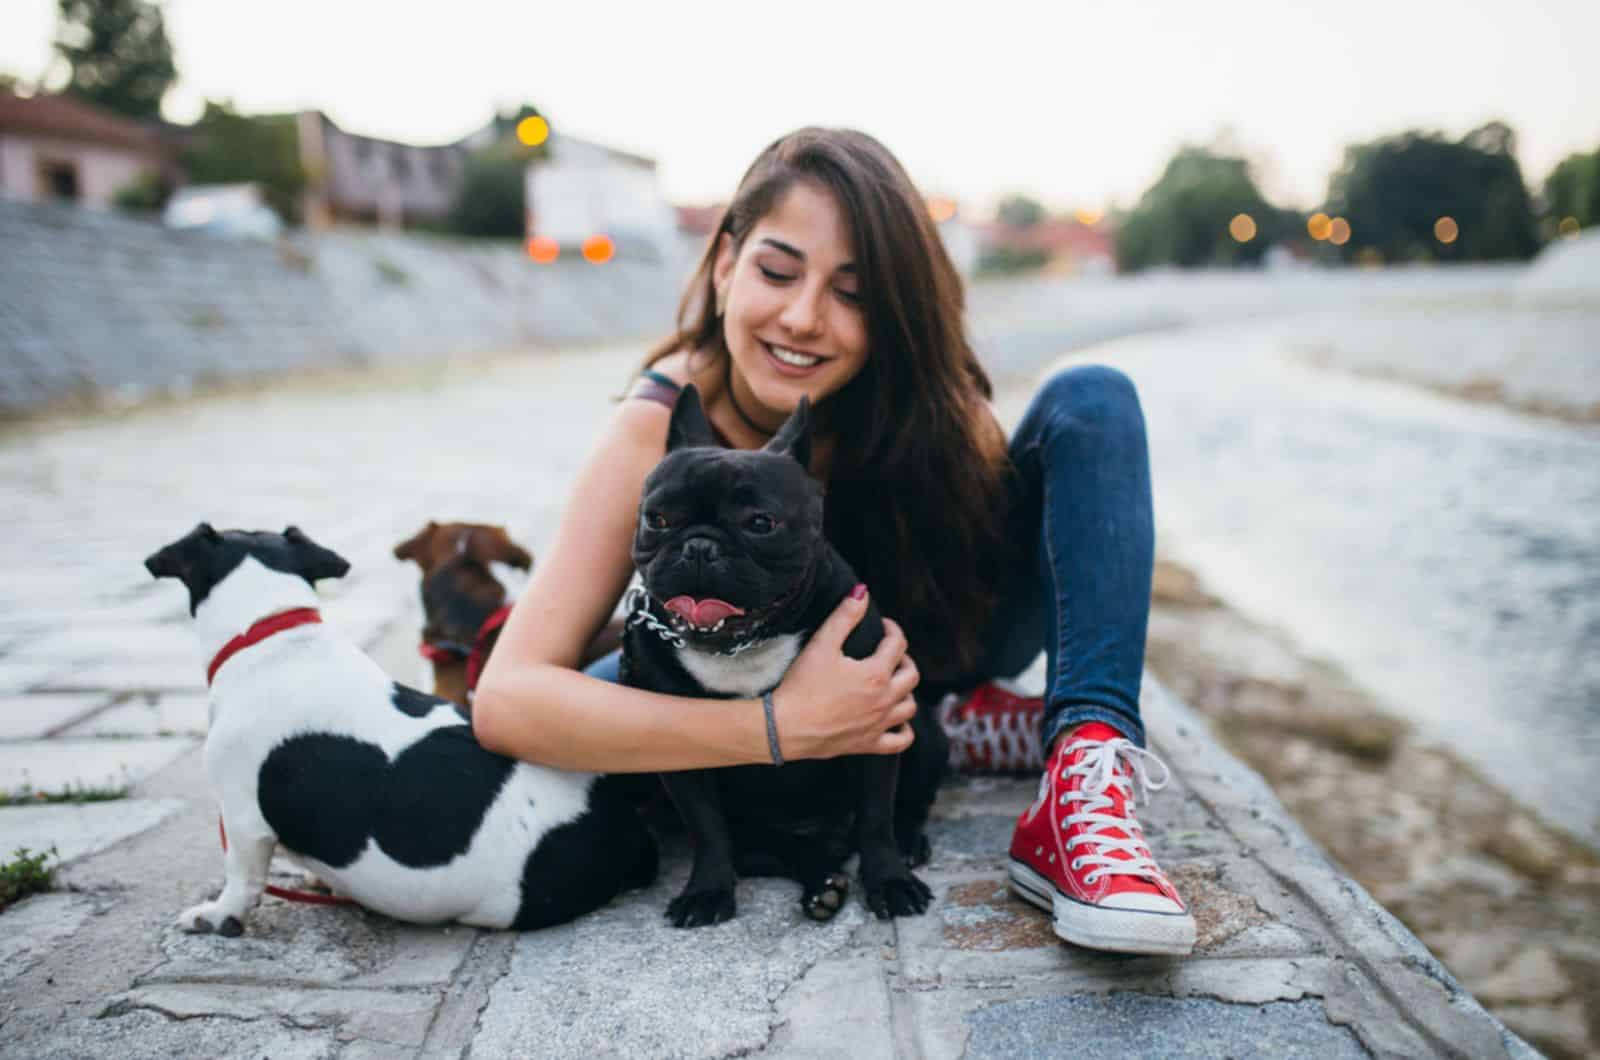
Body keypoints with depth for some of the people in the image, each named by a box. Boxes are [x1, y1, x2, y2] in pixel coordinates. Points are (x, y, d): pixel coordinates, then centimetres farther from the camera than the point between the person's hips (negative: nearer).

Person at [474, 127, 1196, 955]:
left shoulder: (924, 392, -25)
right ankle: (947, 725, -15)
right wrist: (783, 727, -46)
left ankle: (1087, 780, -34)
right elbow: (507, 699, -36)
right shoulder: (659, 428, -29)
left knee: (1091, 402, -19)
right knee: (600, 693, -29)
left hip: (946, 646, 1)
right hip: (788, 679, 0)